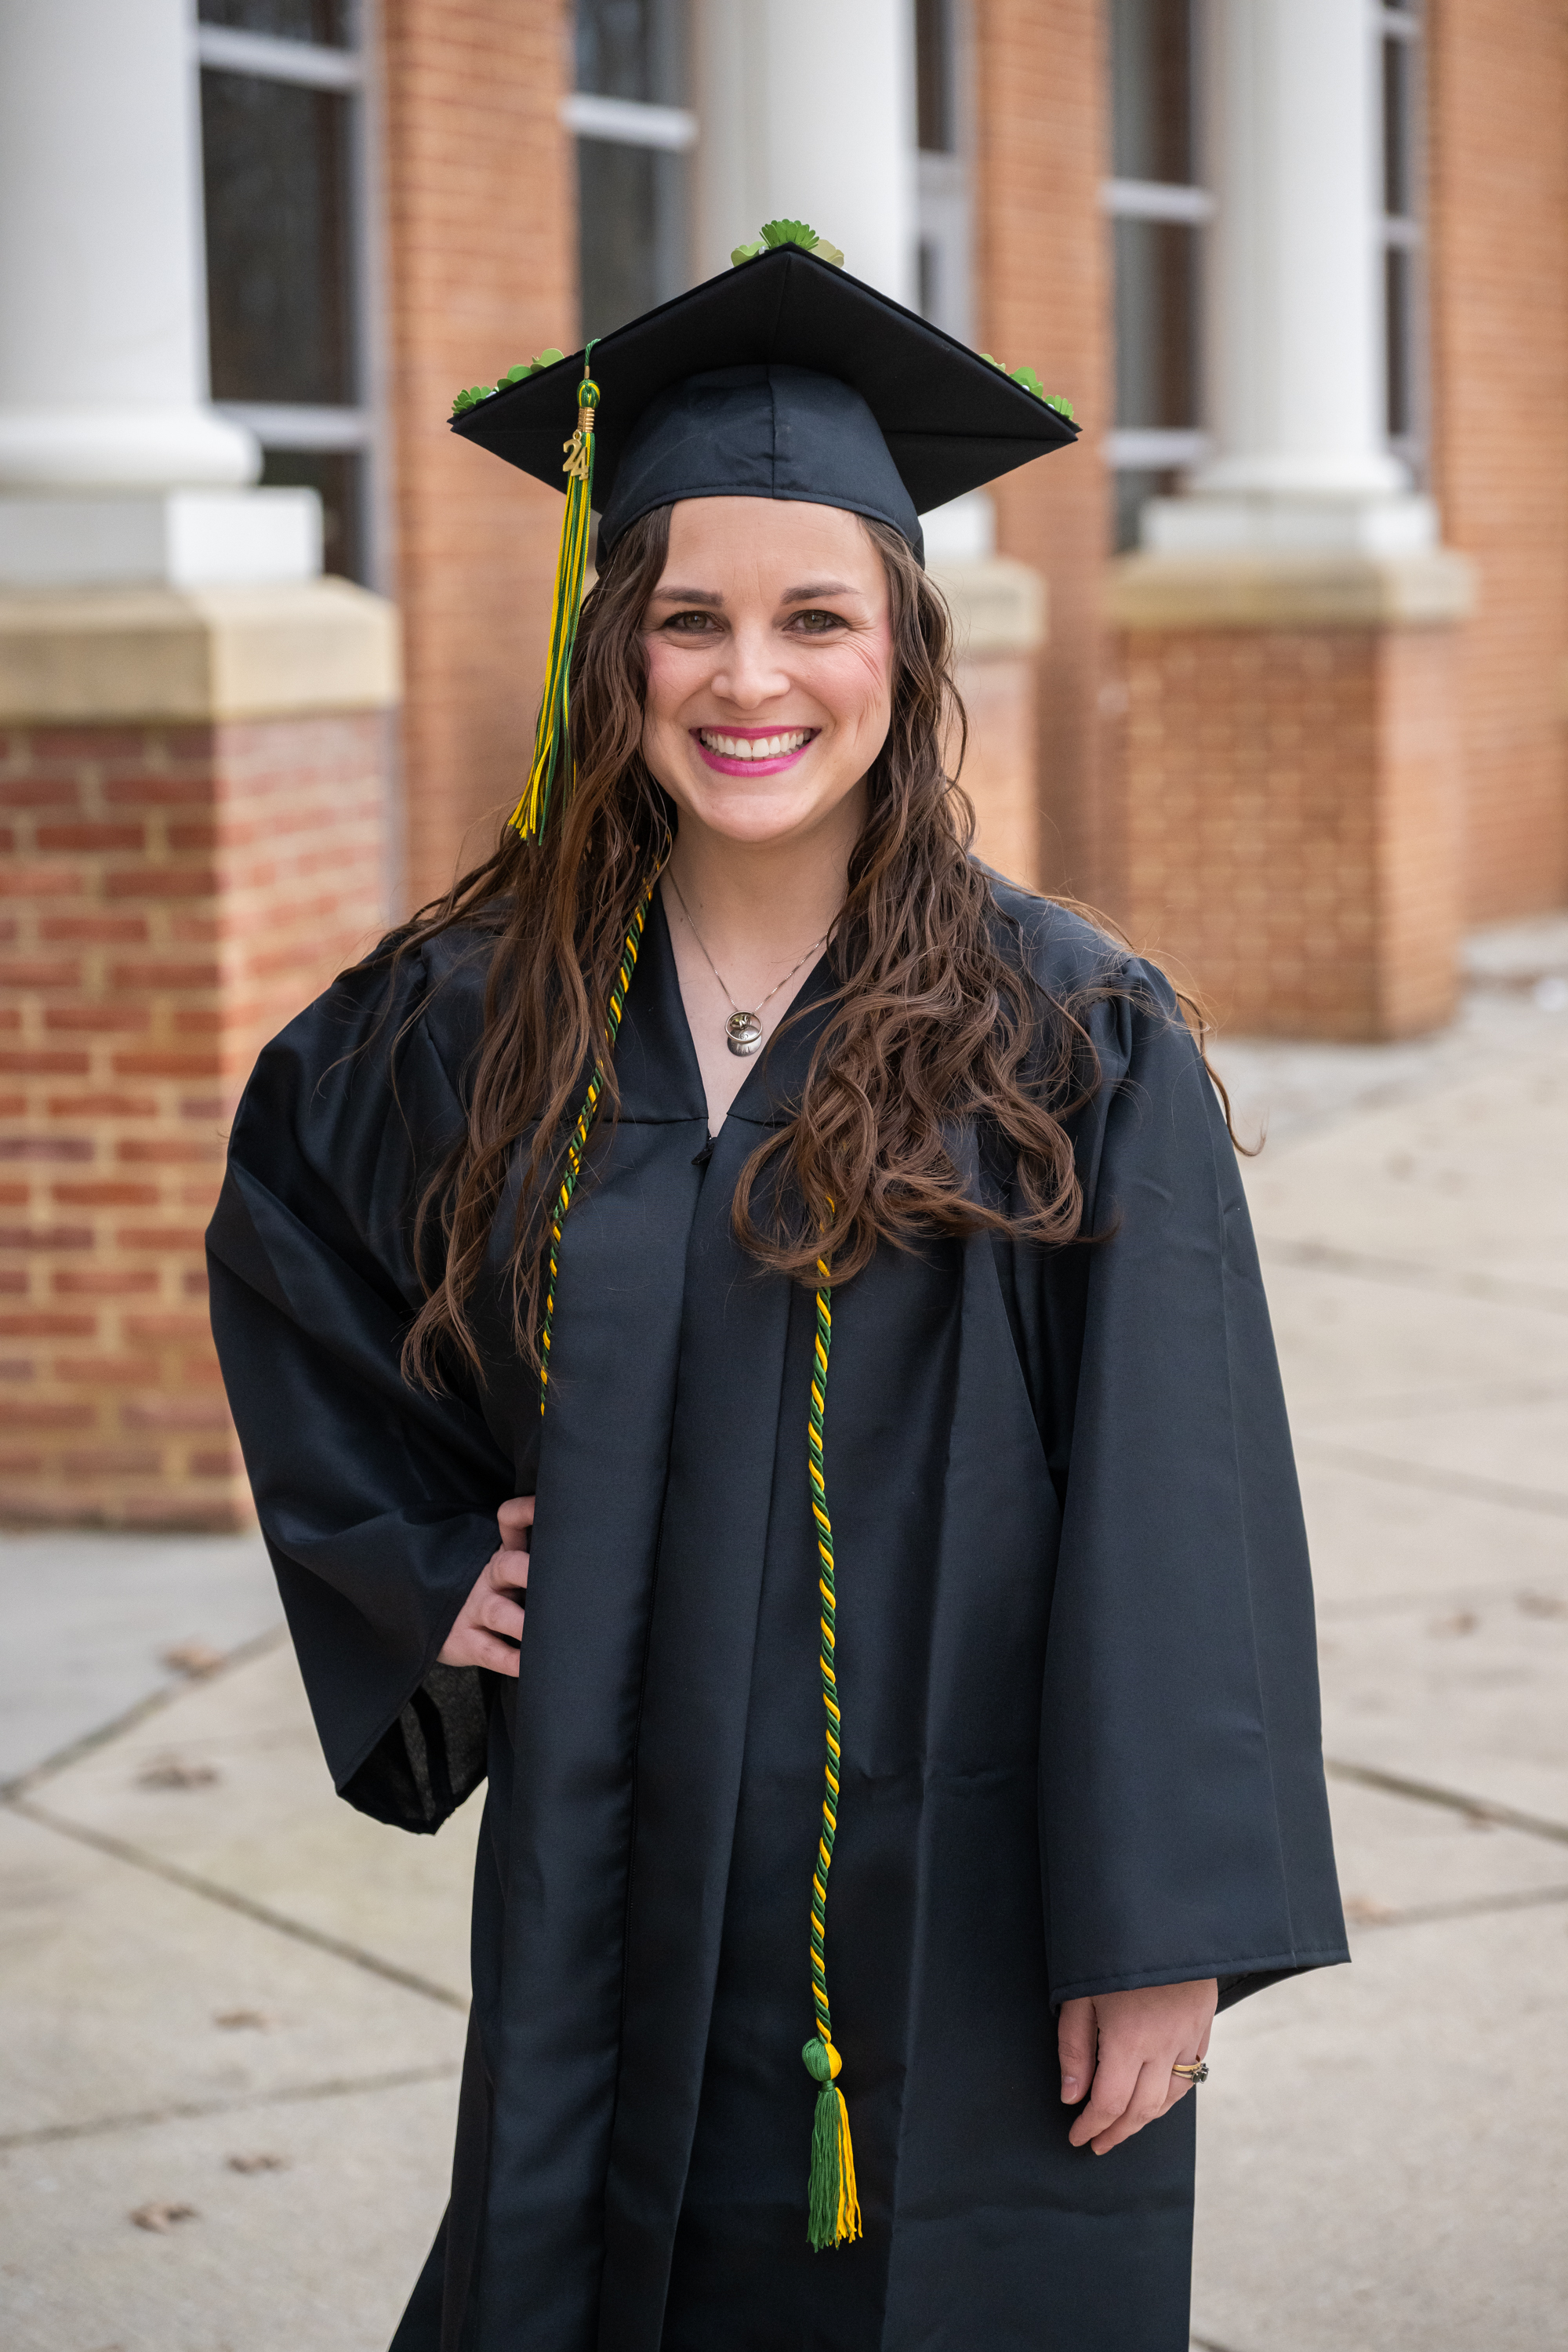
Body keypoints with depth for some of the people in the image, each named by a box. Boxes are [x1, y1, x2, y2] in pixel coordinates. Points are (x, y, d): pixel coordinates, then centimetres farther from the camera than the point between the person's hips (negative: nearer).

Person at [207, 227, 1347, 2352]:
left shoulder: (1071, 1044, -8)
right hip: (616, 1917, 3)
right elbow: (284, 1246, 20)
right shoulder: (481, 1021, 1)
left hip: (964, 1926, -3)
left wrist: (1163, 1939, -13)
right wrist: (415, 1564, 7)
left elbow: (1175, 1526, -10)